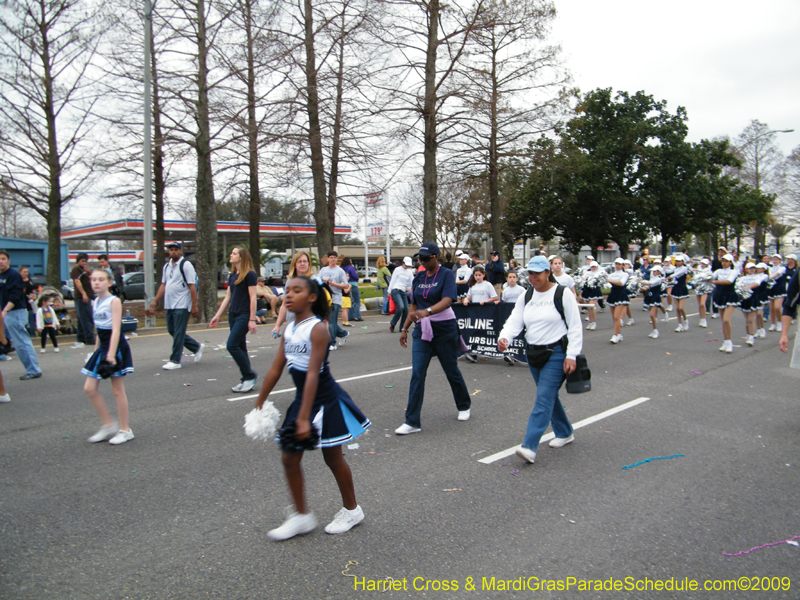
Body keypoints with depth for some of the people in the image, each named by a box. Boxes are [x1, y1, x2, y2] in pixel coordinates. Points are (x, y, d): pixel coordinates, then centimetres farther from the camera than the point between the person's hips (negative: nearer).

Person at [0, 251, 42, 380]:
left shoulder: (13, 275, -11)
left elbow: (15, 296, -19)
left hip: (16, 312, -8)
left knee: (22, 343, -7)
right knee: (21, 342, 9)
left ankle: (33, 371, -2)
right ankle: (33, 369, 14)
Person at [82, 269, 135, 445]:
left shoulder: (114, 301, -13)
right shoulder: (95, 302, 9)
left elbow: (116, 329, -19)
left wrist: (111, 354, -24)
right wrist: (96, 350, 16)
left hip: (116, 347, -8)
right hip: (102, 347, 8)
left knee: (117, 391, 0)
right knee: (89, 388, 5)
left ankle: (125, 430, 13)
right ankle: (108, 425, 18)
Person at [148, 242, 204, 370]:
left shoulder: (186, 265, -8)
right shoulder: (167, 266, 14)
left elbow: (192, 286, -11)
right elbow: (163, 285, 18)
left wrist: (194, 306, -15)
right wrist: (155, 301, 13)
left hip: (182, 306, -8)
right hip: (170, 305, 8)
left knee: (178, 333, -4)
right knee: (172, 331, 12)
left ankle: (175, 361, 4)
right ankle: (197, 347, 26)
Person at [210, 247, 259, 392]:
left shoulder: (249, 275, -10)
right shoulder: (232, 276, 14)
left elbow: (253, 298, -13)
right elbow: (227, 297, 17)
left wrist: (252, 320, -16)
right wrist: (217, 315, 14)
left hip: (244, 316, -8)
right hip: (233, 315, 8)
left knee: (232, 345, -13)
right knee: (240, 348, 8)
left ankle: (250, 376, -2)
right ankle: (246, 380, 14)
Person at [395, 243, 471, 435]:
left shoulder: (446, 274, -8)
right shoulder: (418, 278, 9)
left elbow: (447, 300, -24)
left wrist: (426, 312, -40)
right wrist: (405, 328, 13)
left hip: (444, 329, -4)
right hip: (422, 330, 4)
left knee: (452, 371, 10)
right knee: (417, 374, -5)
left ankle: (464, 406, 37)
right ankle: (412, 422, -3)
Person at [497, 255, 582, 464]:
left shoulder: (563, 294, -8)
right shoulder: (526, 297, 9)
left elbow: (575, 328, -8)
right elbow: (514, 321, 0)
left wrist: (571, 356, -15)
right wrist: (504, 337, -21)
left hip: (557, 354, -7)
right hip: (534, 353, 7)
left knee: (544, 398, -13)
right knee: (549, 396, 17)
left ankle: (529, 446, -16)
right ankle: (565, 433, 37)